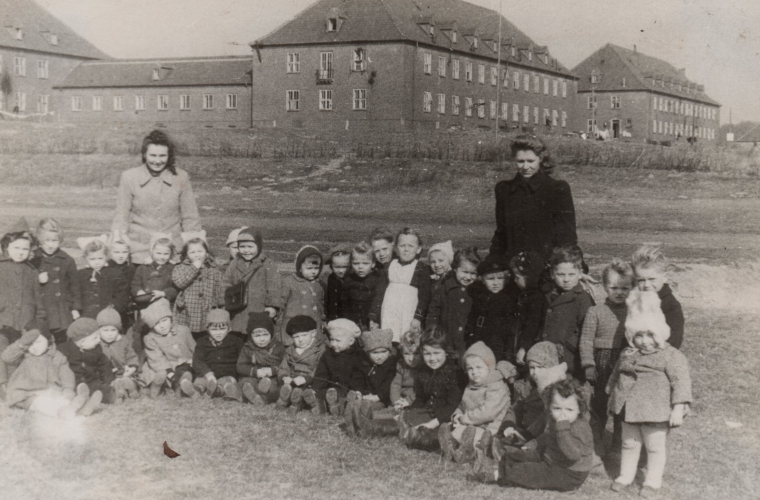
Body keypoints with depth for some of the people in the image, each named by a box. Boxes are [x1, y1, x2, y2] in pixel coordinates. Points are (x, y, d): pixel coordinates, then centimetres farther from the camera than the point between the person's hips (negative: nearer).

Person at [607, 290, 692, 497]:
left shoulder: (671, 356, -12)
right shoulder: (627, 354, 5)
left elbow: (681, 381, -15)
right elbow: (616, 375, 19)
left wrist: (678, 408, -20)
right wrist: (613, 398, 23)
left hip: (656, 412, -5)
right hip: (630, 410, 5)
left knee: (655, 447, 8)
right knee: (629, 444, 17)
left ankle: (653, 481, 24)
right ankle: (625, 476, 32)